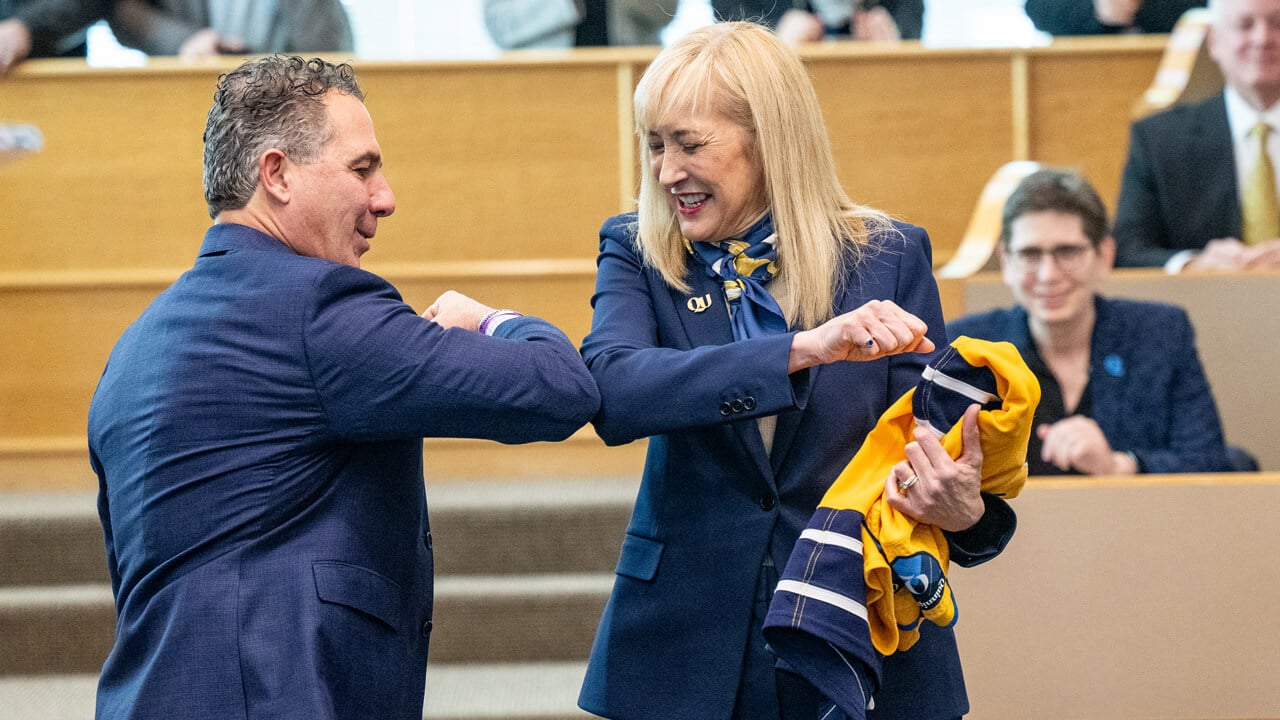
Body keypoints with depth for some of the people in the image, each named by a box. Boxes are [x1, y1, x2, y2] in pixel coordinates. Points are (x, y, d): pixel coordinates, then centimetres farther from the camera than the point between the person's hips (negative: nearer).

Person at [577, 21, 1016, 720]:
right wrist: (806, 347, -31)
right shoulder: (637, 254, -1)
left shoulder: (889, 257, -2)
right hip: (687, 655, 1)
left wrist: (968, 513, -25)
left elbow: (928, 443, 0)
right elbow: (611, 394, -21)